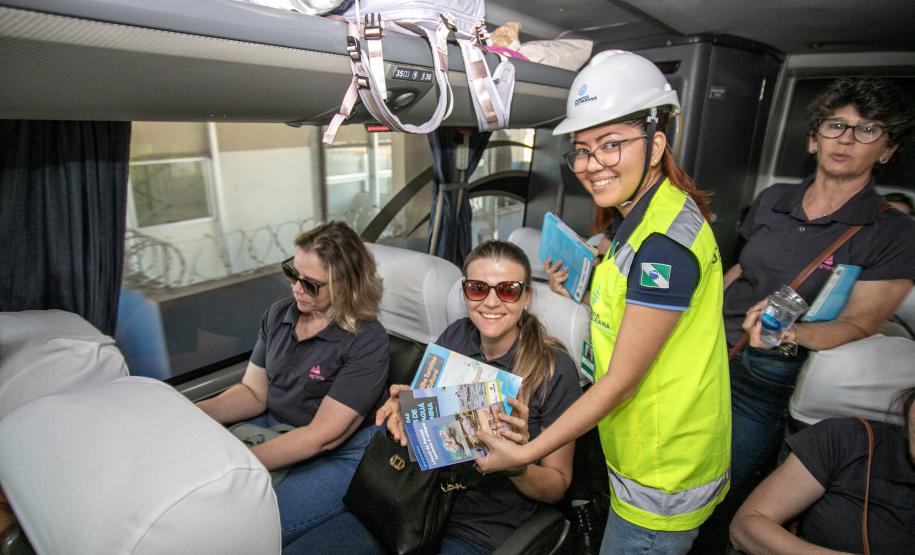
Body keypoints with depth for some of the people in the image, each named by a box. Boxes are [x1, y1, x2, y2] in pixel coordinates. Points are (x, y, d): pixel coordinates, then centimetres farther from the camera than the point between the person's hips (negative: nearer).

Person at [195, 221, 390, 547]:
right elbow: (253, 392, 4)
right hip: (272, 429, 6)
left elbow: (322, 436, -21)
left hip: (339, 456, -6)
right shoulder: (279, 314, 1)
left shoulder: (365, 341, -19)